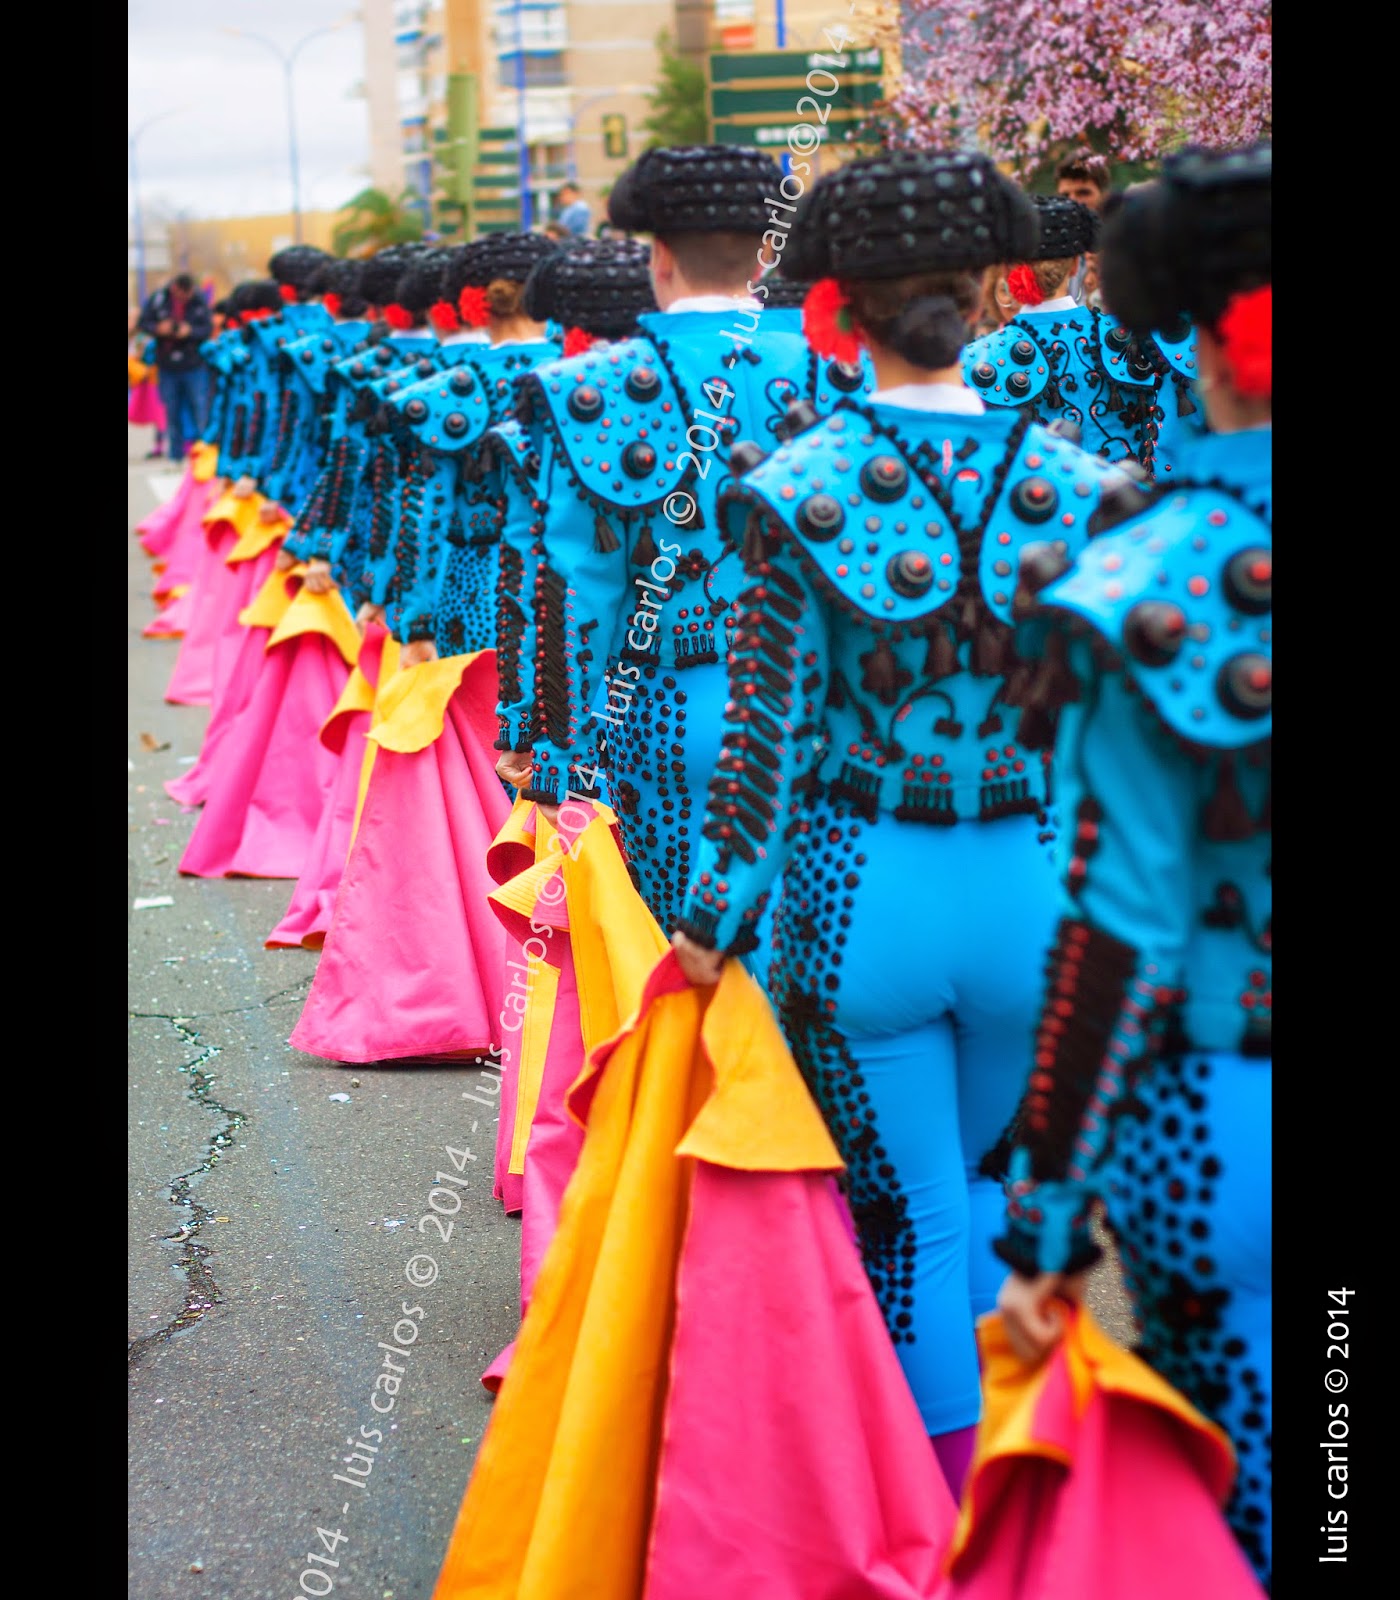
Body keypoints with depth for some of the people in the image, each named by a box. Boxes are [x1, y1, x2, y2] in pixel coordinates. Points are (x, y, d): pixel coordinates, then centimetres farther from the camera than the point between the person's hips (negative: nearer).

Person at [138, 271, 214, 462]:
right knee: (172, 410, 7)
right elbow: (143, 322, 1)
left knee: (199, 407, -4)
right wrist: (158, 328, -18)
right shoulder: (158, 299, -4)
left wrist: (190, 331, -22)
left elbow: (208, 328, -5)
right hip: (167, 365, 2)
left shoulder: (200, 301, -5)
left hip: (194, 366, -2)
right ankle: (176, 452, 15)